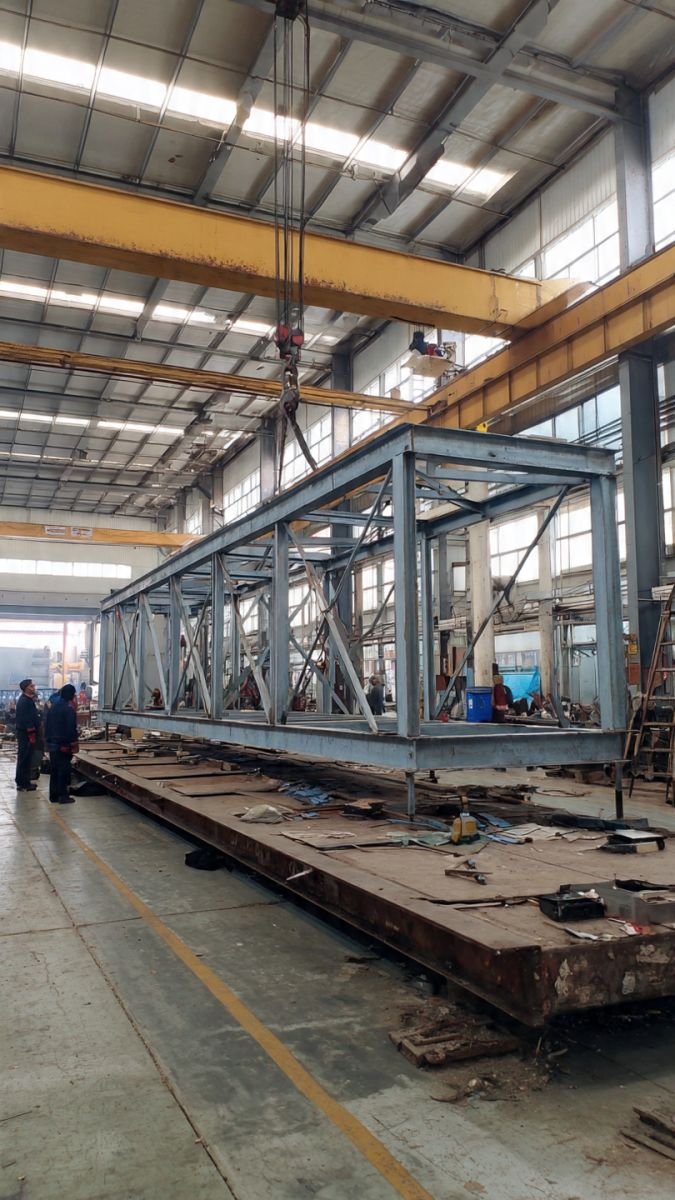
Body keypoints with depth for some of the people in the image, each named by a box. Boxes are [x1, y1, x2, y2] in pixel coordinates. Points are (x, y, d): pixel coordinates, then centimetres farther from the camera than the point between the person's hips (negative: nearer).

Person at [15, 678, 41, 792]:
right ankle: (22, 784, -1)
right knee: (24, 759, -5)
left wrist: (33, 733, 18)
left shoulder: (28, 700, 16)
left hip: (26, 733, 10)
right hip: (26, 734, -10)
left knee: (26, 759, 14)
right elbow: (25, 719, -22)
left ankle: (24, 782, 20)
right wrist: (31, 734, -22)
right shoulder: (24, 701, -16)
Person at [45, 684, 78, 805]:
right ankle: (63, 796, 2)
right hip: (63, 745, -8)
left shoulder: (53, 707, 10)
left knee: (54, 770, 12)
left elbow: (47, 726, 14)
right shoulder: (69, 709, -15)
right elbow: (72, 729, -17)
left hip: (52, 744, 8)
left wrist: (48, 740, 20)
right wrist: (74, 745, -11)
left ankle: (53, 796, 15)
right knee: (64, 771, -1)